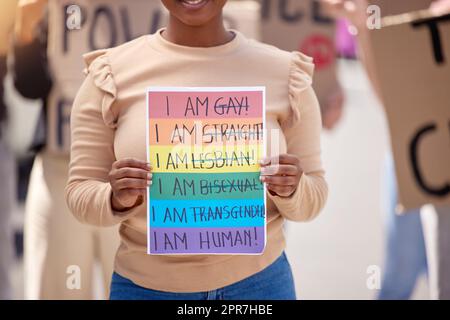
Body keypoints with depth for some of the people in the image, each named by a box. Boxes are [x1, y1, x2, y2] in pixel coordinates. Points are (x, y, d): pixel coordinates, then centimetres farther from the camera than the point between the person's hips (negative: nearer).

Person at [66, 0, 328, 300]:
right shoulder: (112, 73, -6)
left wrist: (290, 190, -20)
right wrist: (119, 199, -23)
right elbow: (81, 194, -2)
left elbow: (312, 198, 1)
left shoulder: (285, 73, -4)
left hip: (259, 283, 1)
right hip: (144, 286, 0)